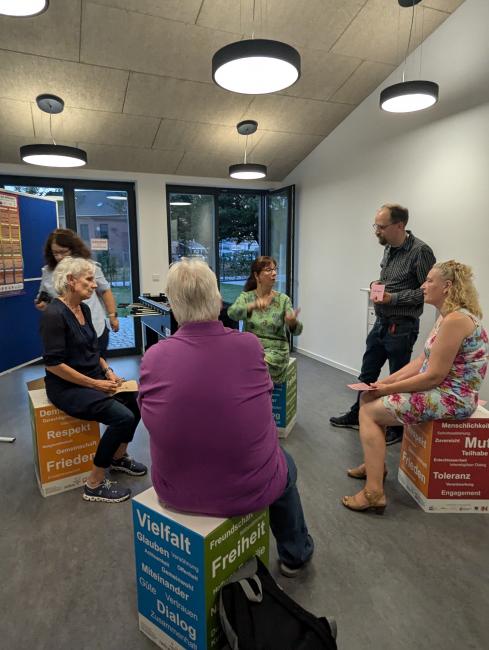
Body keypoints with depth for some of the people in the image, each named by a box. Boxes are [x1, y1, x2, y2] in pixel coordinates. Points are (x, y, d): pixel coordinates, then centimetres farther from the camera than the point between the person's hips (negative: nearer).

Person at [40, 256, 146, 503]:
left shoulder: (84, 308, 7)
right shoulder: (54, 314, -20)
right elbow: (54, 364, -22)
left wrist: (108, 371, 2)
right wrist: (95, 384, -19)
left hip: (93, 378, 8)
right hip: (67, 387, -8)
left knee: (137, 400, -6)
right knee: (123, 416, -23)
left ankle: (119, 457, 18)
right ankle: (94, 485, -5)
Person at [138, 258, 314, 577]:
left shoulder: (153, 356, -15)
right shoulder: (250, 345, -17)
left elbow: (150, 415, 1)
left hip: (176, 491, 3)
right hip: (247, 490, -2)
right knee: (285, 466, 31)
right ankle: (295, 553, 50)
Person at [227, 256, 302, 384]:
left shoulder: (283, 299, 0)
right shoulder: (245, 296, 0)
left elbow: (296, 331, -9)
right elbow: (232, 313, -21)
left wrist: (292, 322, -34)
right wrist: (252, 306, -40)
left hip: (274, 351, -1)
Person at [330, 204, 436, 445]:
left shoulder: (420, 251, -18)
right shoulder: (389, 248, 7)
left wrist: (393, 298, -21)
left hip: (402, 327, -8)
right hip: (381, 322, 8)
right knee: (367, 373, 18)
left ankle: (398, 428, 27)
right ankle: (356, 415, 37)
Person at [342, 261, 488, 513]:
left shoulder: (455, 319, -22)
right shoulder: (449, 315, 10)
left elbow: (434, 376, -24)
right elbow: (422, 361, 9)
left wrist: (388, 389, -14)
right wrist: (385, 382, 1)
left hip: (451, 397, -10)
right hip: (441, 389, 10)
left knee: (369, 411, -11)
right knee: (368, 397, 11)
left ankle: (374, 493, -6)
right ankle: (375, 464, 26)